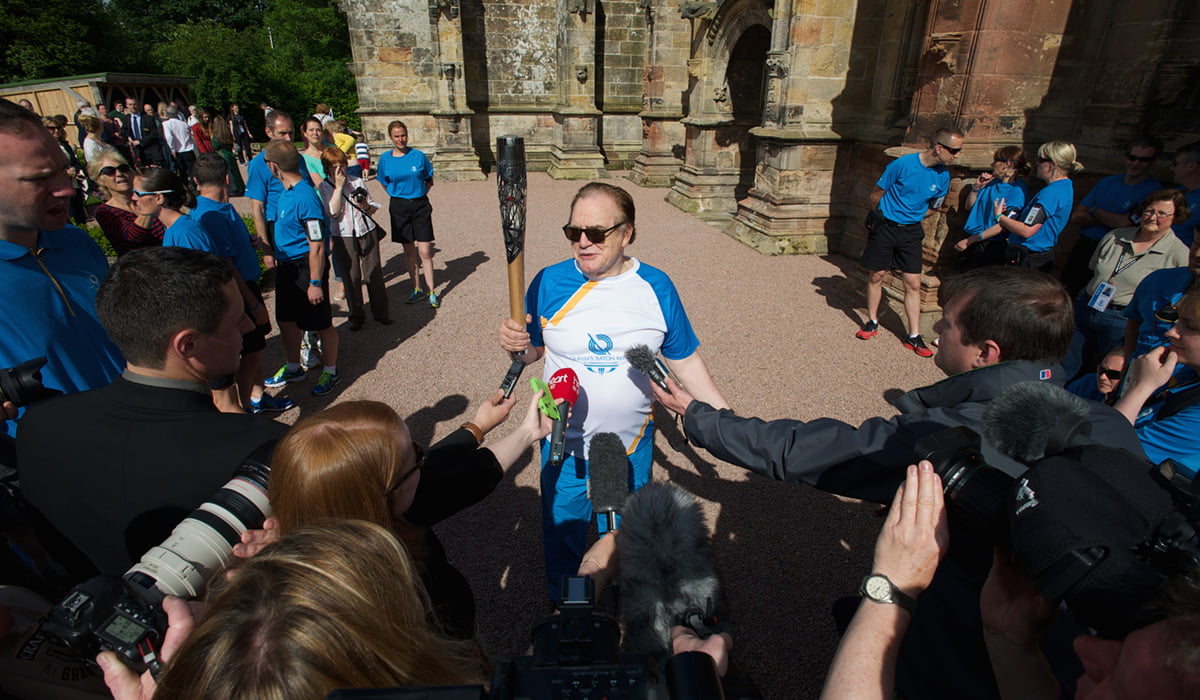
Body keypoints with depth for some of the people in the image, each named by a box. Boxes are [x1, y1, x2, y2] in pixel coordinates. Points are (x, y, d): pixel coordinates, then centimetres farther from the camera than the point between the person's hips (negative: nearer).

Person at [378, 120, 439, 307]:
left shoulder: (418, 156, -2)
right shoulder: (385, 159, 1)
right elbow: (384, 183, 13)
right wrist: (399, 194, 6)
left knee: (425, 251, -5)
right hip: (399, 207, 2)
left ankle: (431, 292, 2)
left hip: (420, 205, -2)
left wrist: (420, 194, 2)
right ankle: (417, 289, 21)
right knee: (409, 252, 9)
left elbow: (429, 180, 9)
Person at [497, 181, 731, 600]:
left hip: (631, 447, 1)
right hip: (565, 445, 0)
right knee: (562, 531, 18)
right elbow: (534, 350, 0)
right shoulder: (550, 282, -10)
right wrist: (517, 346, -24)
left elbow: (685, 361, 0)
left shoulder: (656, 288, -8)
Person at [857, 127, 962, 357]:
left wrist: (910, 218, 13)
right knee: (876, 276, 6)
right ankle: (872, 323, 24)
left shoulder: (943, 176, -1)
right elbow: (876, 195, -4)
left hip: (911, 231, 3)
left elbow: (932, 207, 15)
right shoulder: (903, 164, -15)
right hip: (884, 227, -3)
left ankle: (913, 336, 5)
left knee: (913, 284, -1)